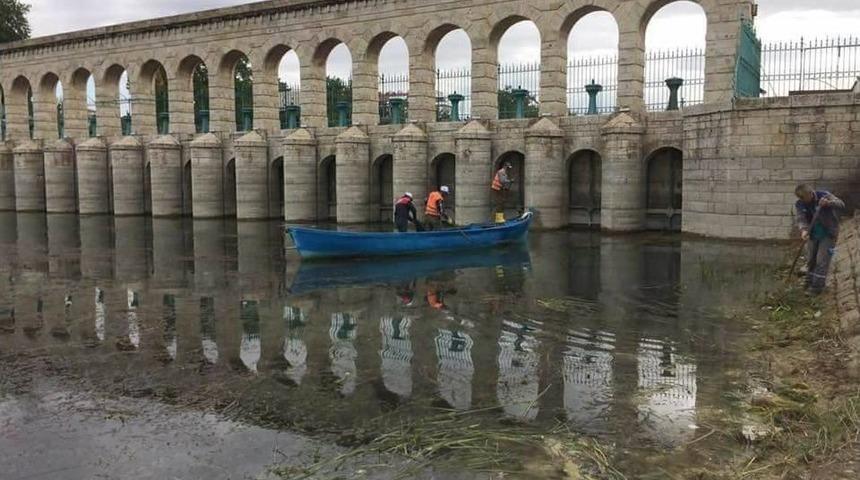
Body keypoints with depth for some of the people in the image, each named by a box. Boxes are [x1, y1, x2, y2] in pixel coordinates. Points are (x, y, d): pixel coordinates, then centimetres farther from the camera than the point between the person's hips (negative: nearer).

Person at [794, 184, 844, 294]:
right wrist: (803, 230, -41)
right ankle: (810, 283, 26)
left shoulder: (823, 195, -18)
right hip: (813, 234, 4)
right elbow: (801, 219, -20)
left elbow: (841, 204, -26)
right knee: (811, 259, 11)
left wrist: (828, 203, -47)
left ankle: (817, 286, -2)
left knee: (822, 260, -6)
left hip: (828, 233, -4)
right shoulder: (800, 204, -9)